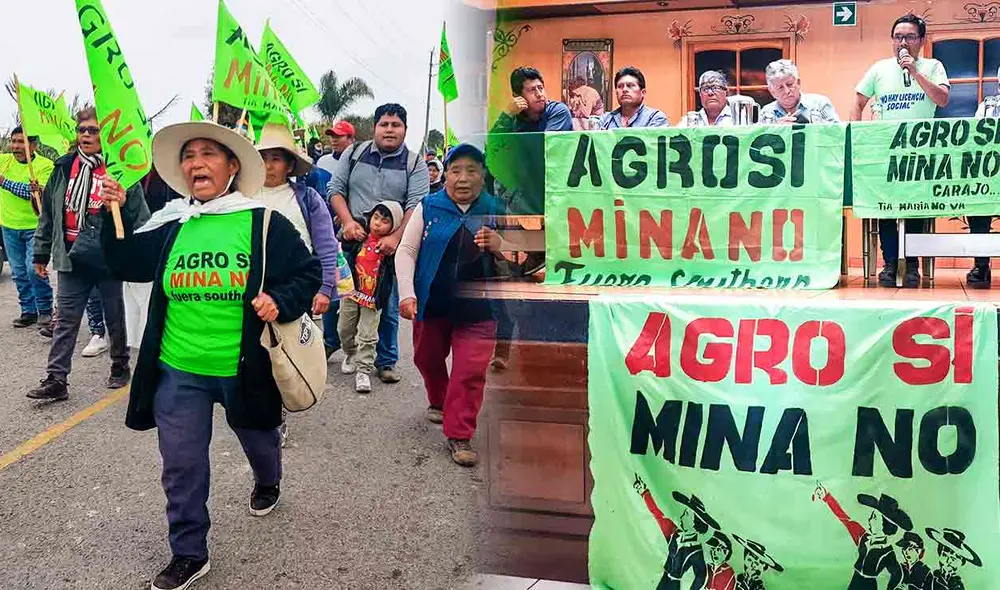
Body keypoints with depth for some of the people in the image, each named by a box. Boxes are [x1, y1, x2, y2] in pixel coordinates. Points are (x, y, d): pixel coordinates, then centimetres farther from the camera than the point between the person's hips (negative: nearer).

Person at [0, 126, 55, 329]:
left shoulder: (45, 165, -11)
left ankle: (45, 310, 5)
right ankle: (28, 311, 22)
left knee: (34, 269, -12)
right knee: (19, 273, 11)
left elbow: (38, 193, -22)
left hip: (35, 226, -5)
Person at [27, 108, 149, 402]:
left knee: (114, 317, 12)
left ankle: (120, 366, 30)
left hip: (108, 256, -3)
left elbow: (140, 217, -7)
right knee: (65, 320, 4)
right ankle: (56, 379, 6)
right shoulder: (64, 168, 6)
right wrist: (41, 253, 13)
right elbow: (48, 214, 12)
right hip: (71, 257, 4)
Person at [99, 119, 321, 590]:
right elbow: (126, 265, 10)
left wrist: (281, 302, -21)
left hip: (245, 369, -2)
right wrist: (114, 216, -2)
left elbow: (308, 272, -4)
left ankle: (268, 482, 59)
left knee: (258, 440, 24)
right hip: (178, 373, 2)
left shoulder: (264, 223, -8)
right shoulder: (170, 225, 1)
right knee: (181, 466, 6)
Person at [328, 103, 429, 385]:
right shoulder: (355, 153, 8)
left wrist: (395, 238, -20)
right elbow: (335, 189, 8)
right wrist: (348, 222, -8)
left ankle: (386, 361, 16)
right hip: (351, 241, 2)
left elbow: (416, 206, -8)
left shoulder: (415, 164, 1)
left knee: (389, 307, 3)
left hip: (390, 246, -1)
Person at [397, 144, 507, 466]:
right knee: (427, 359, 21)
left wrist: (500, 247, -19)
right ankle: (438, 403, 50)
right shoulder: (428, 208, -3)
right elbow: (406, 251, -4)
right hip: (432, 304, 2)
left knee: (470, 373, -5)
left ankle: (460, 436, 5)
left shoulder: (496, 211, -1)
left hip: (478, 309, -1)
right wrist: (407, 294, -15)